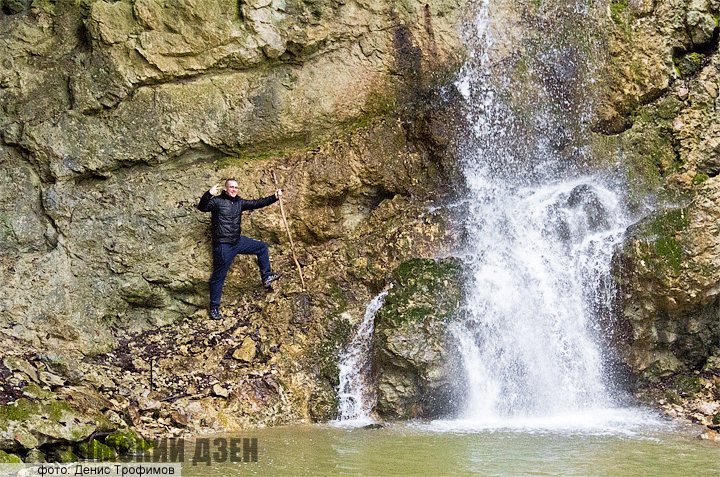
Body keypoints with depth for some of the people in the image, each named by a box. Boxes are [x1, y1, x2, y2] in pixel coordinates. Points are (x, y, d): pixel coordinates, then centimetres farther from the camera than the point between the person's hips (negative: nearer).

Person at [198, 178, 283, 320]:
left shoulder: (239, 202, 10)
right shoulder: (217, 201, -10)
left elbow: (257, 203, 11)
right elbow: (202, 207, -25)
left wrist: (274, 198, 3)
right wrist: (209, 194, -43)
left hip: (238, 241, 7)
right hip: (223, 246, -7)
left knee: (262, 247, 16)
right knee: (218, 277, 0)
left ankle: (266, 277, 27)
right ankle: (214, 308, 11)